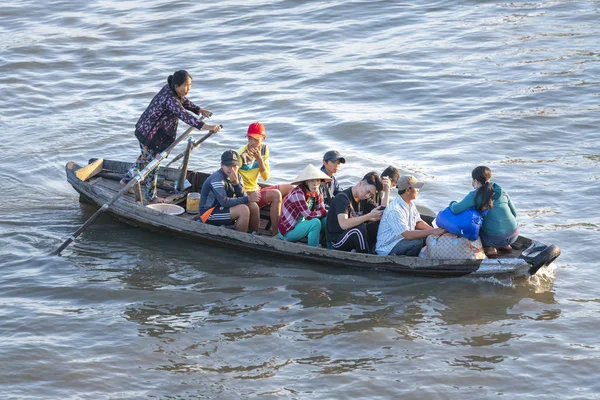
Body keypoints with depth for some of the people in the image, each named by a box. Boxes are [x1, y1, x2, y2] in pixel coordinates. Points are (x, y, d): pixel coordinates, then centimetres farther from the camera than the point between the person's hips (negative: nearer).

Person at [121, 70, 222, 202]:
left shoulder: (169, 89, -2)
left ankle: (127, 179, 45)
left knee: (145, 158, 28)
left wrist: (199, 110, 19)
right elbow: (185, 116, -42)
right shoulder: (170, 99, -32)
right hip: (150, 134, -10)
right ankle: (150, 195, 22)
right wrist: (206, 126, -49)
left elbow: (184, 102, 19)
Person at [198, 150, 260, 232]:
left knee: (253, 206, -5)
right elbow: (224, 202, -29)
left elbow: (243, 197, -8)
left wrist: (236, 183, -26)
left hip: (222, 208, 8)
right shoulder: (217, 179, -24)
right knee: (243, 210, -24)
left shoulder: (236, 176, 1)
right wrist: (248, 199, -25)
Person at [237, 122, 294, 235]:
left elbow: (265, 177, -2)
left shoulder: (264, 149, 4)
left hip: (257, 190, 8)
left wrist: (259, 159, -16)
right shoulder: (241, 155, -19)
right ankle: (275, 232, -26)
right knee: (275, 194, -30)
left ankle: (277, 223, -4)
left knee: (290, 188, 6)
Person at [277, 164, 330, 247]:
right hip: (287, 231, -8)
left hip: (300, 224, 8)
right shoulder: (298, 193, -24)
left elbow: (321, 210, -4)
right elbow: (308, 215, -27)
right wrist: (325, 212, -17)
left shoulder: (316, 193, 0)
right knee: (315, 223, -25)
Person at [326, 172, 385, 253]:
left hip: (353, 236, 7)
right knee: (360, 228, -34)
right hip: (337, 241, -7)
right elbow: (343, 224, -35)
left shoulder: (364, 199, 6)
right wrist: (370, 216, -33)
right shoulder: (342, 197, -19)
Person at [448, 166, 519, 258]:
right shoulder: (501, 192, 6)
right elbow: (514, 213, 12)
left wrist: (452, 204, 10)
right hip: (513, 235, 5)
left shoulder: (475, 196, -9)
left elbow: (456, 209, -14)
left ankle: (489, 248, 10)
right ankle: (506, 245, 26)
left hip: (496, 239, -5)